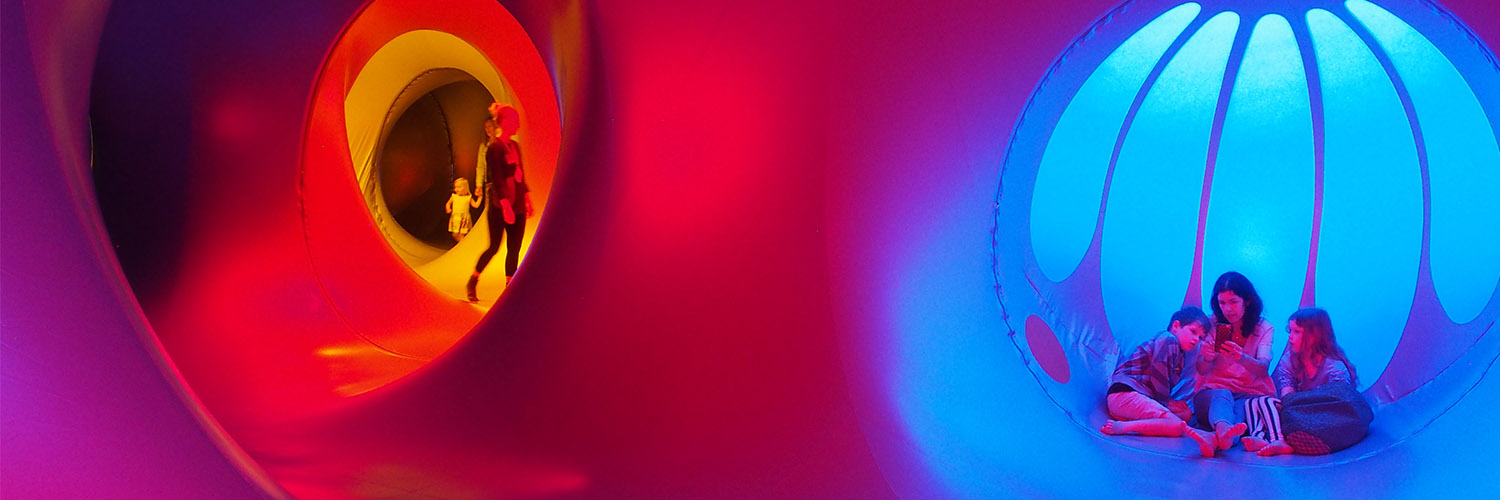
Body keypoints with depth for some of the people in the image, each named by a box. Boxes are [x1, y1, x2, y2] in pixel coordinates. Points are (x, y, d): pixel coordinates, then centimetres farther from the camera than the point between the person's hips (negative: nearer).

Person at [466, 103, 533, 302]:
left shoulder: (515, 146, 13)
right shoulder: (495, 147, -12)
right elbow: (497, 179, -17)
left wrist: (527, 198, 14)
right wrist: (505, 205, -22)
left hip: (517, 205, 7)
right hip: (500, 205, -7)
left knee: (514, 248, 4)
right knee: (494, 246, -2)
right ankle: (473, 281, 16)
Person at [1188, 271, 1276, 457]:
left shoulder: (1263, 328, 6)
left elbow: (1263, 369, -13)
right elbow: (1201, 370, -4)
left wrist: (1242, 358, -37)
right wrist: (1207, 358, -30)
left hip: (1251, 394, 0)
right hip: (1213, 391, 0)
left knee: (1244, 406, -36)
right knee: (1222, 396, -36)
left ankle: (1215, 441, -70)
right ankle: (1223, 430, -73)